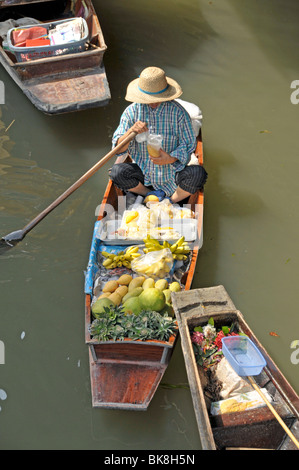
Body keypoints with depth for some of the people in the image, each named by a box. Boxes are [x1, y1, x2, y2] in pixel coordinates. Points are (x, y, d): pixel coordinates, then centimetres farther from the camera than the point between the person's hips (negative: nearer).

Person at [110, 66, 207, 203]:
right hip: (144, 171, 1)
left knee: (197, 173, -28)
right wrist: (131, 131, -28)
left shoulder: (177, 111, -9)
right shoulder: (132, 111, -6)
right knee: (117, 171, -25)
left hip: (172, 172, -1)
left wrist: (171, 159, -25)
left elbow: (189, 144, -6)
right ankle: (152, 195, -1)